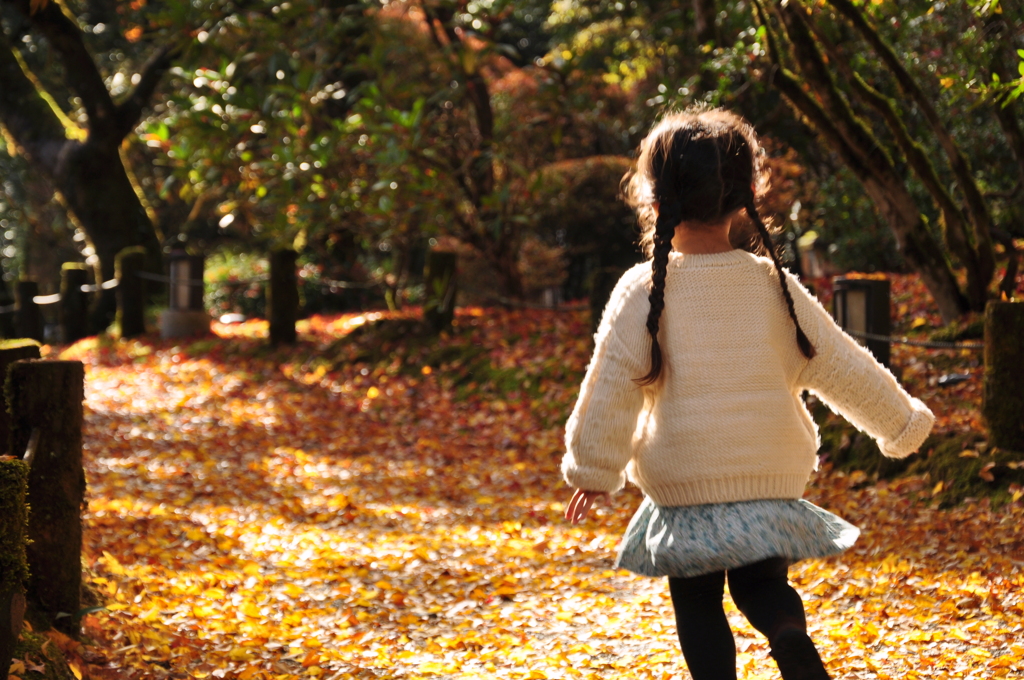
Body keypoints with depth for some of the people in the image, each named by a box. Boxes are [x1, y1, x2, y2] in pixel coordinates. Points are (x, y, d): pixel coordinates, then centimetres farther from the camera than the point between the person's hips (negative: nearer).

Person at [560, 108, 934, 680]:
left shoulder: (644, 291, -10)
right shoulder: (774, 286, -3)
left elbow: (612, 385, -9)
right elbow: (842, 367, 5)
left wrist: (593, 471, 4)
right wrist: (904, 423, 19)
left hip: (684, 481, -2)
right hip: (771, 478, 2)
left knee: (697, 602, 12)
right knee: (761, 584, 15)